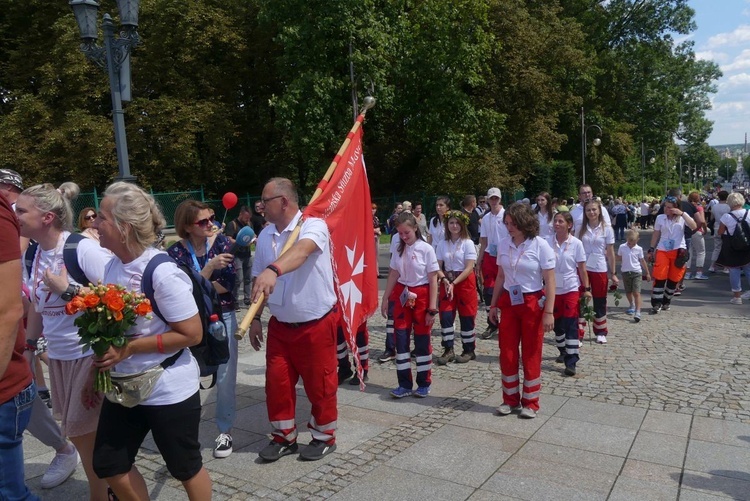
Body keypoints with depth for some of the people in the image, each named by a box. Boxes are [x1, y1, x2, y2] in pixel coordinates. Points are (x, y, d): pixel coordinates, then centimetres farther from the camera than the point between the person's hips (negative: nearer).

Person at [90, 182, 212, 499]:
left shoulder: (162, 272, -23)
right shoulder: (112, 266, 0)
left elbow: (192, 334, -22)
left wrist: (129, 348, -23)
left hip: (169, 391, -7)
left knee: (185, 467, 12)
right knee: (108, 465, 17)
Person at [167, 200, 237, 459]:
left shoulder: (221, 242, -5)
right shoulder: (175, 252, -6)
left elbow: (230, 284, -12)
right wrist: (209, 267, -27)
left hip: (223, 318, 0)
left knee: (225, 377, 5)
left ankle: (225, 431, 21)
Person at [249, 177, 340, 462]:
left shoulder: (312, 226, -17)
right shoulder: (265, 235, 3)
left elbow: (301, 251, -40)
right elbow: (258, 279, 10)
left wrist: (273, 270, -58)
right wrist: (255, 318, 9)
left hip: (317, 324, -5)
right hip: (280, 325, 6)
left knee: (319, 385, 8)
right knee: (277, 383, 11)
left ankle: (324, 437, 30)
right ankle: (284, 437, 31)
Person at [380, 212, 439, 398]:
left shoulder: (426, 249, -10)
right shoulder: (398, 249, 4)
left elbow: (433, 280, -10)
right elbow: (393, 275, 10)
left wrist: (432, 308, -12)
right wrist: (385, 299, 8)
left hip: (421, 296, -4)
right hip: (401, 296, 4)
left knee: (422, 340, 6)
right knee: (400, 339, 3)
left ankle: (424, 384, 20)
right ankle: (405, 384, 13)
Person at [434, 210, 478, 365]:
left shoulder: (467, 243, -8)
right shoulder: (442, 244, 4)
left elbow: (469, 268, -13)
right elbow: (438, 267, 3)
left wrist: (454, 283, -19)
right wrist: (445, 280, -16)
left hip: (465, 282, -3)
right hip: (447, 282, 4)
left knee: (466, 317, 3)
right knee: (445, 316, -2)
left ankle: (469, 350, 17)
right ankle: (448, 350, 8)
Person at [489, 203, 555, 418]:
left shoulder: (540, 245, -11)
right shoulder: (503, 244, 1)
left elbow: (550, 281, -11)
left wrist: (548, 312, -16)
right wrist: (494, 304, 8)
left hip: (533, 303, -4)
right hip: (509, 303, 4)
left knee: (531, 355, 6)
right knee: (507, 354, 6)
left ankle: (530, 402, 20)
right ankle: (510, 399, 22)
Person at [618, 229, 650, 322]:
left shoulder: (639, 249, -4)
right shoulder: (622, 247, -5)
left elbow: (642, 261, 6)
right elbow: (619, 258, 10)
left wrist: (647, 273, 11)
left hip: (637, 272, -2)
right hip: (625, 272, 2)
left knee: (636, 292, -11)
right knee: (628, 292, 15)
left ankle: (637, 312, -15)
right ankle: (632, 306, 41)